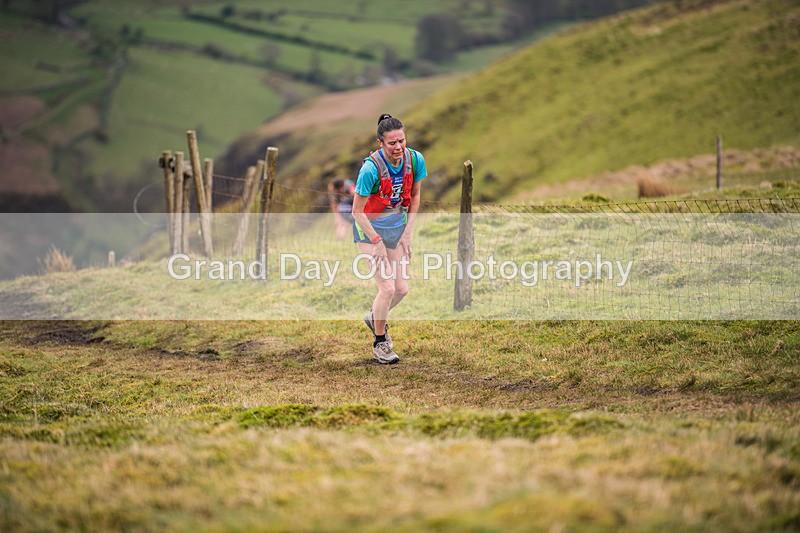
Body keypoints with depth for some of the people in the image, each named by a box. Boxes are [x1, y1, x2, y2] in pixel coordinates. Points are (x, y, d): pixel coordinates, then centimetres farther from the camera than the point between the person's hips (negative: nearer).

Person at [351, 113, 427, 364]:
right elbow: (357, 211, -19)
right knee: (388, 288, -12)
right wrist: (377, 242, -18)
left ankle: (375, 317, 36)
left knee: (402, 288, 4)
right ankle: (380, 342, 9)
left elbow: (415, 197, 4)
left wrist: (407, 233, -1)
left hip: (398, 226, 5)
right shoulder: (371, 168, -28)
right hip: (369, 228, -5)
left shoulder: (415, 160, -13)